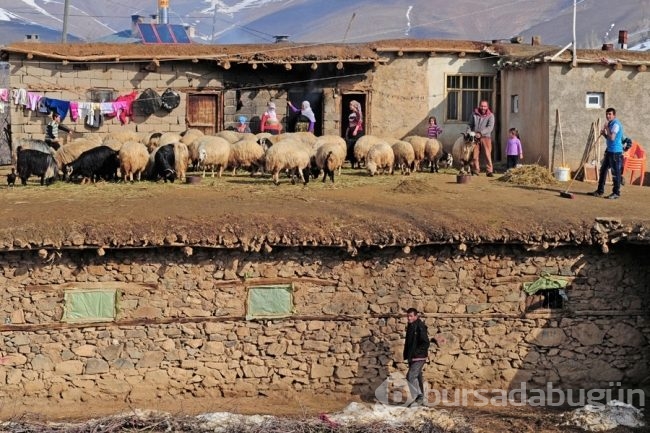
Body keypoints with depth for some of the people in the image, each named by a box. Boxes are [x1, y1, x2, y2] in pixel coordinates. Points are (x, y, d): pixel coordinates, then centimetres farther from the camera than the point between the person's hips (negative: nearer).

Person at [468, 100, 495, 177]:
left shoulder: (490, 116, 1)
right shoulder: (474, 114, 11)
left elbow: (490, 127, -11)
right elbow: (470, 125, 18)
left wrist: (481, 133, -22)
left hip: (486, 137, -3)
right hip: (475, 138, 3)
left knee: (488, 154, -8)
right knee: (475, 154, 1)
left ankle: (490, 171, -7)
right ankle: (476, 170, 9)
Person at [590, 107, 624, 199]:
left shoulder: (616, 124, -15)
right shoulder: (610, 124, 16)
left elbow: (612, 138, -25)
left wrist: (606, 129, -11)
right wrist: (604, 134, 4)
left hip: (616, 151, -10)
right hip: (609, 150, 10)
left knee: (615, 172, -3)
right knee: (603, 170, 13)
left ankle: (616, 193, 4)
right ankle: (600, 191, 20)